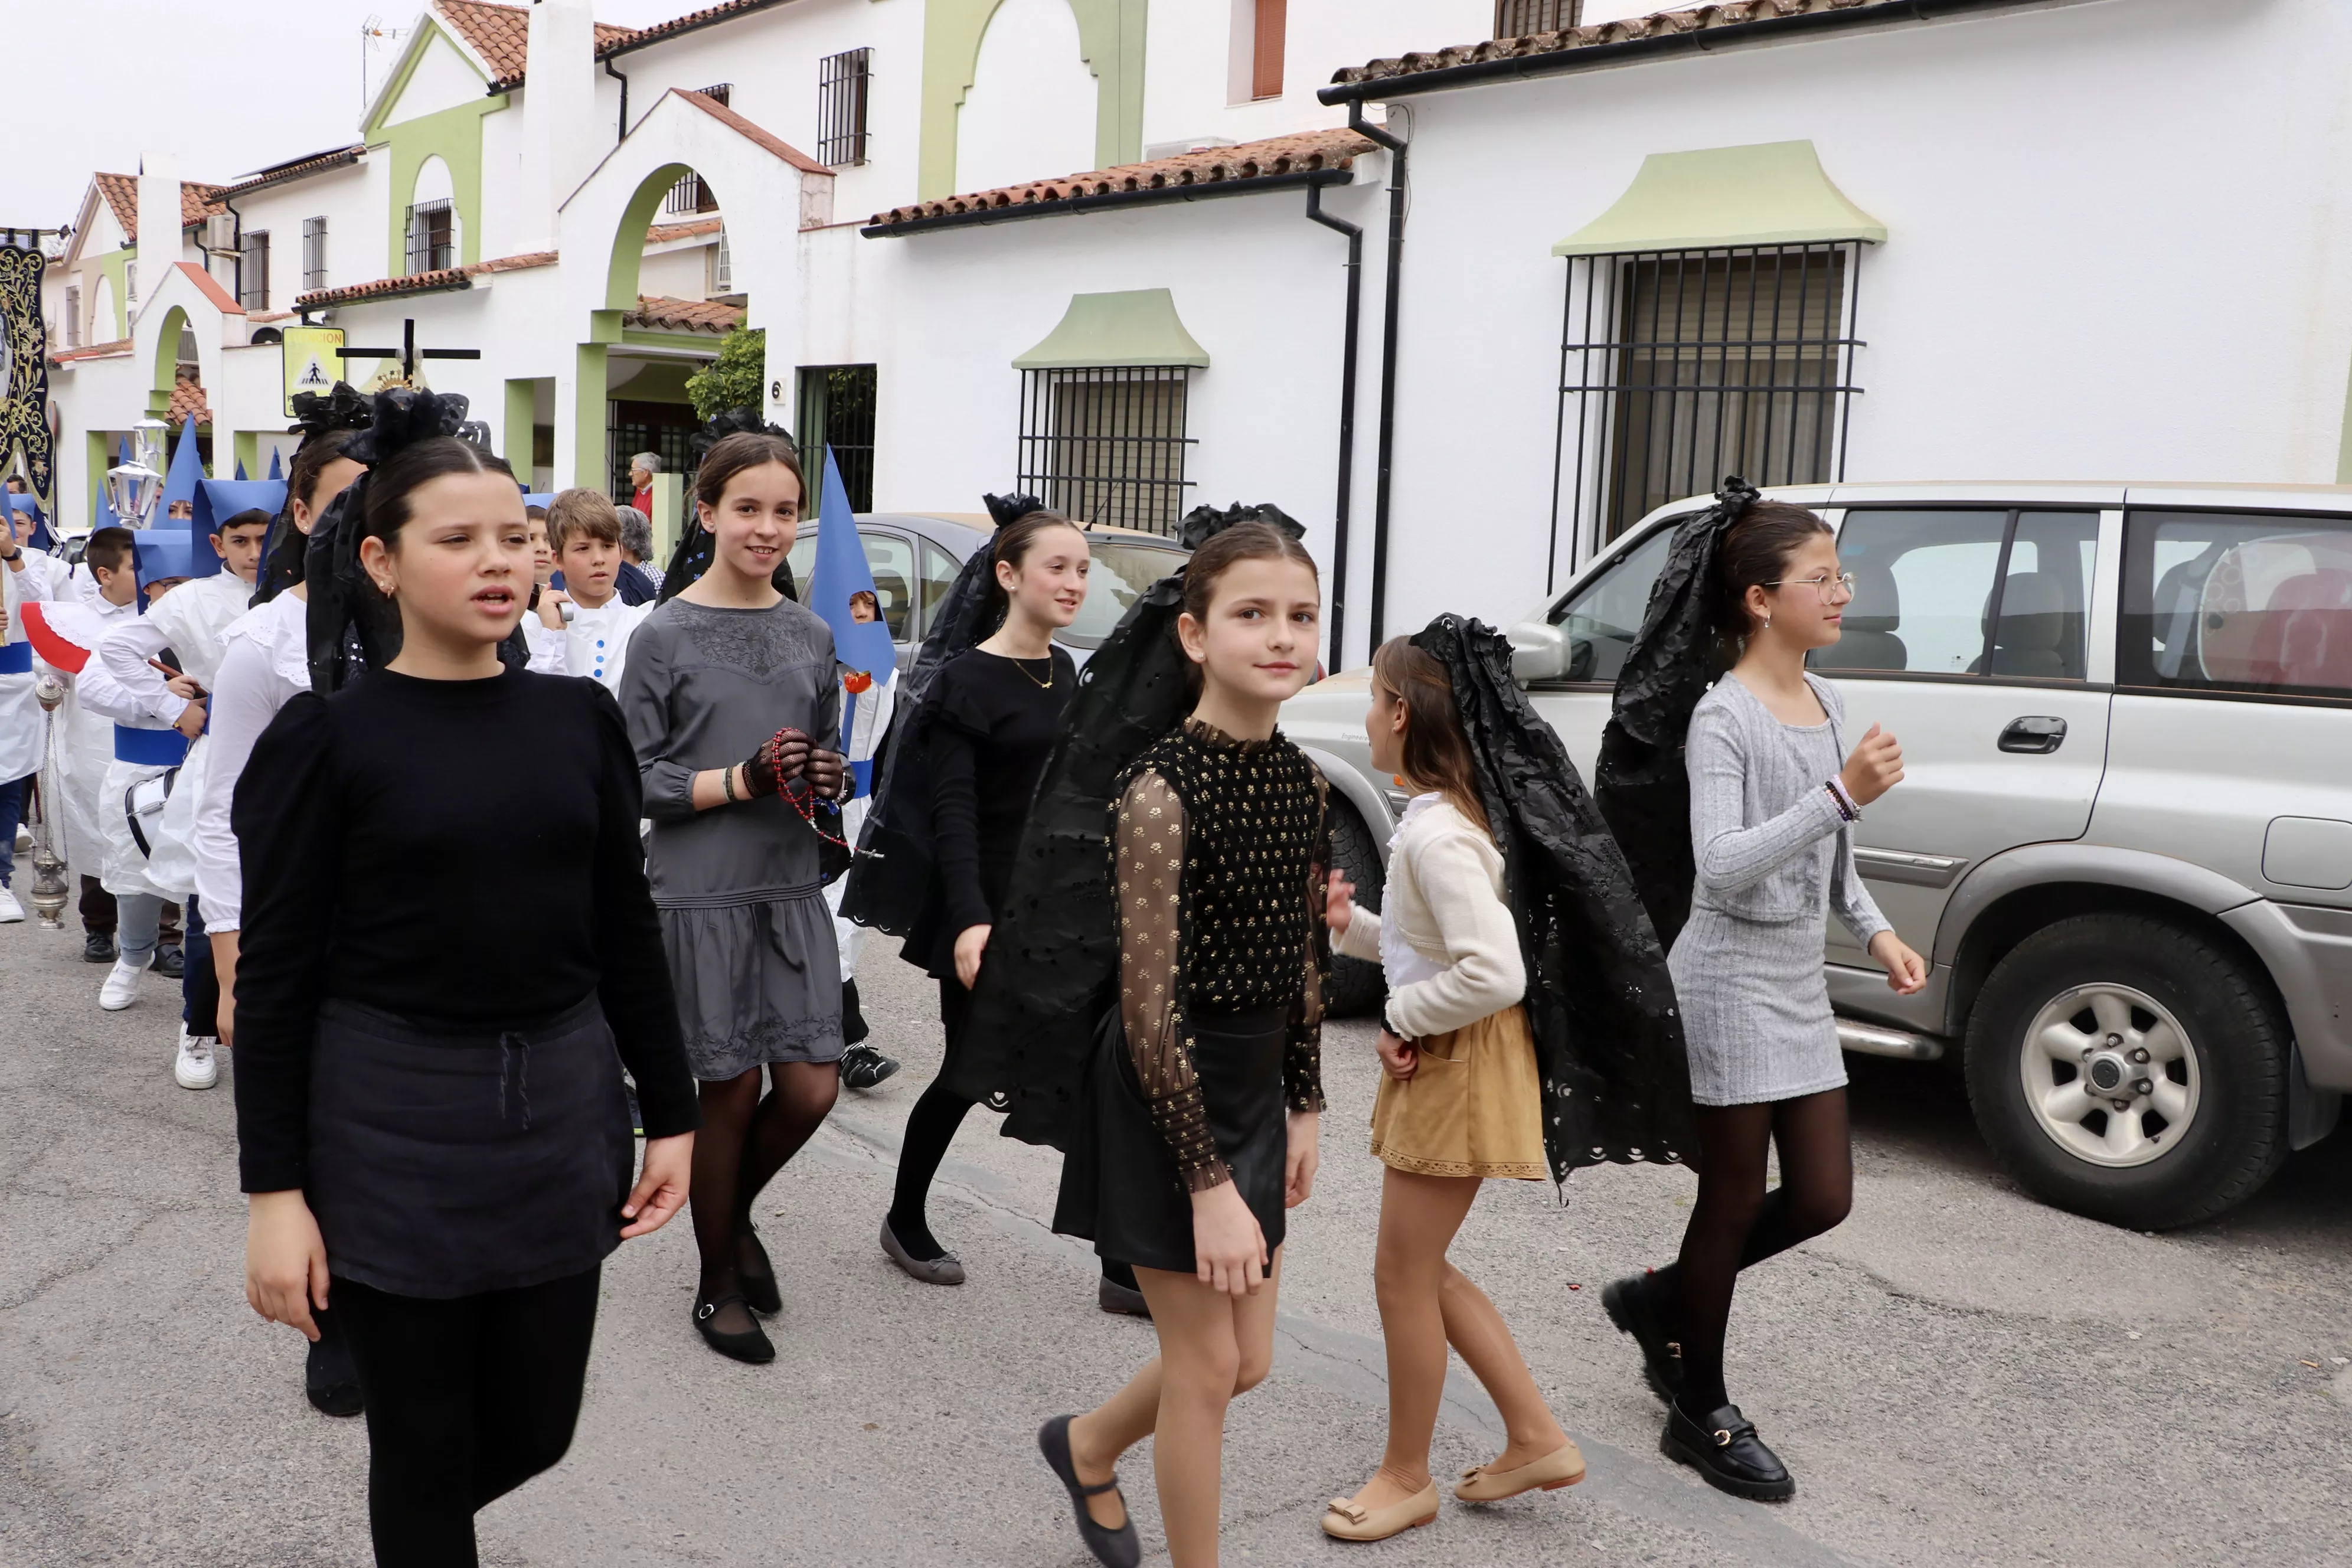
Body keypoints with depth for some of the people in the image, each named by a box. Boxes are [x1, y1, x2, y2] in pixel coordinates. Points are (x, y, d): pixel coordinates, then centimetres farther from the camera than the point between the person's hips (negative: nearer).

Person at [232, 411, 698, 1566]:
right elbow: (276, 976, -7)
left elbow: (626, 931, 7)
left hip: (562, 1110, 4)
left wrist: (671, 1118, 7)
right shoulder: (324, 736, -8)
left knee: (532, 1432, 15)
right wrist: (275, 1191, -9)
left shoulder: (580, 716, 3)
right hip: (391, 1124, -3)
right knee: (426, 1448, 9)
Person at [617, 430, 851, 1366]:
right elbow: (633, 778, -6)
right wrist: (739, 780, -18)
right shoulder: (666, 637, -5)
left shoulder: (811, 637, 9)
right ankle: (719, 1282, 26)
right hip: (702, 895, -4)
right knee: (731, 1092, 4)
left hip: (791, 890, 4)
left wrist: (824, 784, -4)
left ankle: (735, 1213, 33)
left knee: (810, 1090, 2)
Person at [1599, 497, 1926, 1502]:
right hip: (1728, 977, -8)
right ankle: (1701, 1415, 21)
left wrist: (1875, 931, 4)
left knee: (1822, 1198, 9)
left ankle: (1661, 1303, 31)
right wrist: (1843, 795, -33)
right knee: (1735, 1195, 3)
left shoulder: (1827, 706, 9)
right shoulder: (1723, 718, -15)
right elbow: (1721, 866, -27)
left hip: (1800, 982, 8)